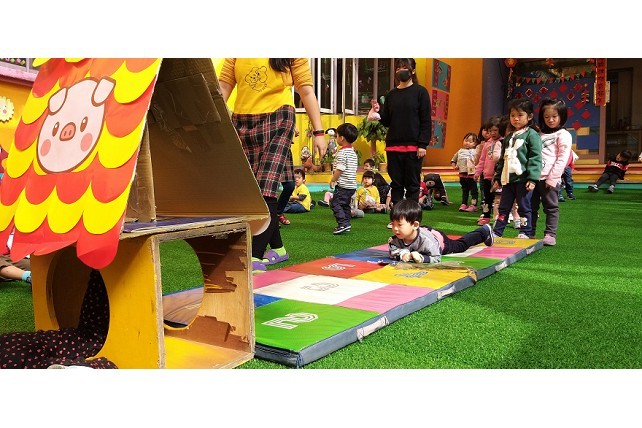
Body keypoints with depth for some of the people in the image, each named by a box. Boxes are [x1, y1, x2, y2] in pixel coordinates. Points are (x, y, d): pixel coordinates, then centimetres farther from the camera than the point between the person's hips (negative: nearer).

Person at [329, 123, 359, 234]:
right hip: (352, 185, 10)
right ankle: (346, 224, 18)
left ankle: (343, 223, -15)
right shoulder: (353, 152, 14)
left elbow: (339, 169, -22)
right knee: (345, 205, 16)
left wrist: (332, 180, -9)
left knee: (335, 203, -7)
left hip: (343, 185, -10)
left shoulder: (342, 152, -16)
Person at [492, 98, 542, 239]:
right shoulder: (508, 137, 16)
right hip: (508, 179, 7)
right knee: (503, 207, 9)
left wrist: (532, 178, -19)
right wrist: (497, 178, 18)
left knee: (524, 208, 2)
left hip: (523, 179, -6)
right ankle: (496, 232, 14)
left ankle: (525, 233, 12)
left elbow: (535, 158, -12)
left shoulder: (532, 135, -5)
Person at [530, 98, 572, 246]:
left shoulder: (563, 135, -2)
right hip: (534, 177, 6)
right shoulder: (540, 134, 18)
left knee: (551, 207, 2)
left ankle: (550, 235, 6)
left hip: (549, 179, -6)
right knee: (531, 206, 10)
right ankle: (529, 233, 18)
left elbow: (562, 159, -10)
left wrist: (552, 178, -15)